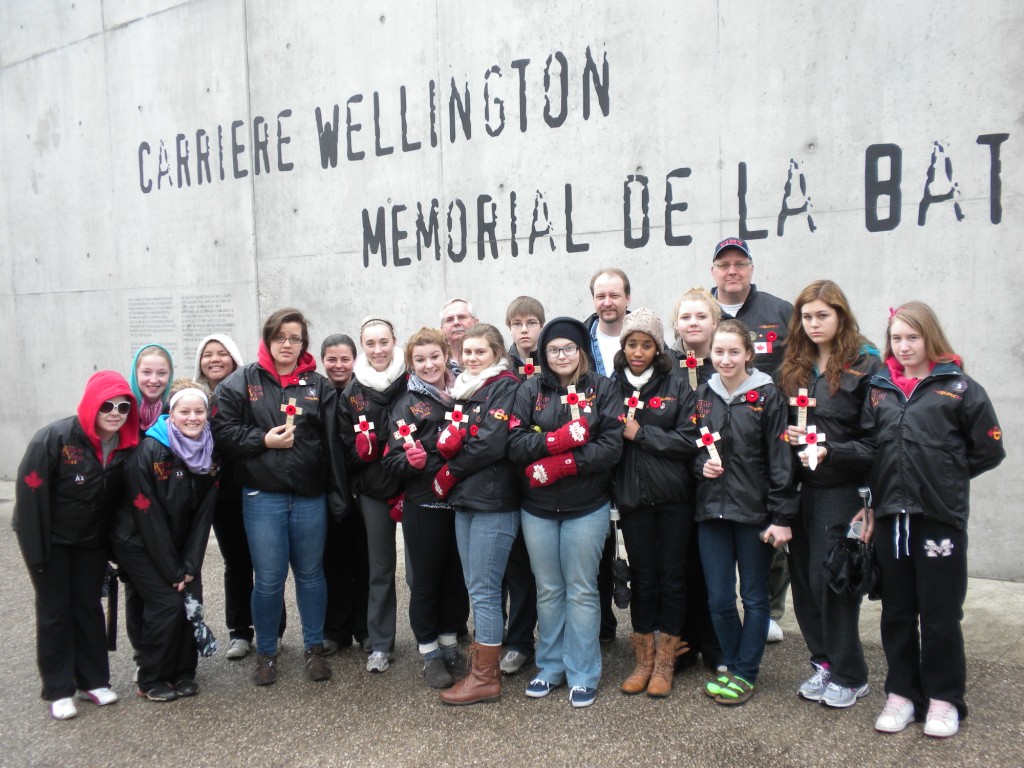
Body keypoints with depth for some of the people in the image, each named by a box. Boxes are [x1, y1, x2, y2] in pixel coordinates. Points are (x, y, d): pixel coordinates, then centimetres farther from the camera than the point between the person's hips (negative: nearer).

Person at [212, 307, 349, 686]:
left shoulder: (319, 386, 5)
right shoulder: (241, 381, 2)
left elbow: (333, 445, 1)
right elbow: (224, 431, -3)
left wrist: (339, 497, -3)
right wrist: (263, 440, -16)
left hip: (310, 497, 2)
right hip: (263, 497, -1)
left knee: (311, 573, 13)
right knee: (269, 579, 4)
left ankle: (314, 648, 28)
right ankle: (266, 653, 23)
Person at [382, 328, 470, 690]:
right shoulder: (408, 403, -2)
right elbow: (393, 459, -5)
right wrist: (412, 460, -25)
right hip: (424, 505, -3)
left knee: (457, 577, 12)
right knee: (426, 579, 6)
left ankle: (450, 643, 29)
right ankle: (429, 653, 21)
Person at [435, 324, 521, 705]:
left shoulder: (505, 387, -7)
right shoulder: (464, 389, 17)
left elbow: (492, 444, -18)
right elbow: (448, 442, 16)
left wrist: (447, 474, -9)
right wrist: (450, 439, -8)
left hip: (493, 502, -8)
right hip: (464, 501, 8)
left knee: (483, 590, -3)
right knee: (476, 589, 14)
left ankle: (485, 677, 7)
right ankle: (482, 661, 24)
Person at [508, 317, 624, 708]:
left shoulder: (602, 389, -3)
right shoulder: (530, 390, 2)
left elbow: (611, 447, -13)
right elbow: (515, 444, -8)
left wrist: (559, 465, -19)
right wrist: (561, 438, -22)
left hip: (587, 508, -2)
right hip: (537, 508, 2)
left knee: (582, 591, 7)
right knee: (548, 591, 13)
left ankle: (582, 676, 20)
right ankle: (550, 668, 28)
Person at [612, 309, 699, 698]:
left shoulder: (677, 387, -1)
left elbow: (689, 441, -10)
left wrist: (640, 434, -12)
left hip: (673, 498, -1)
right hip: (632, 498, 1)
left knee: (672, 577, 7)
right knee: (642, 579, 10)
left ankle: (665, 663, 21)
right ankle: (644, 661, 24)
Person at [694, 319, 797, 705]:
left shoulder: (767, 396, -7)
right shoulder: (703, 395, 6)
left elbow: (780, 460, -8)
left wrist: (781, 517, -11)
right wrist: (702, 464, -6)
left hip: (754, 510, -3)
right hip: (711, 510, 4)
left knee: (754, 596, 9)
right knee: (718, 597, 9)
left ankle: (744, 673, 22)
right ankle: (732, 662, 29)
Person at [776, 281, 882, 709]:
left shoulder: (866, 366, -6)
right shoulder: (791, 369, 11)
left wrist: (830, 451, -19)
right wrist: (786, 436, -1)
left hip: (842, 491, -5)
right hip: (800, 489, 5)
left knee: (830, 580, -2)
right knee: (803, 578, 8)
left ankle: (849, 676, 15)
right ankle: (824, 662, 25)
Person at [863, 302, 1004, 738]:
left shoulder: (959, 387, -3)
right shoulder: (879, 389, 8)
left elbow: (988, 451, 1)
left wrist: (945, 473, 4)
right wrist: (870, 504, 4)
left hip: (940, 516, -4)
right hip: (890, 516, 4)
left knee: (940, 612, 6)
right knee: (896, 611, 13)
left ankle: (943, 698, 21)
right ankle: (901, 693, 25)